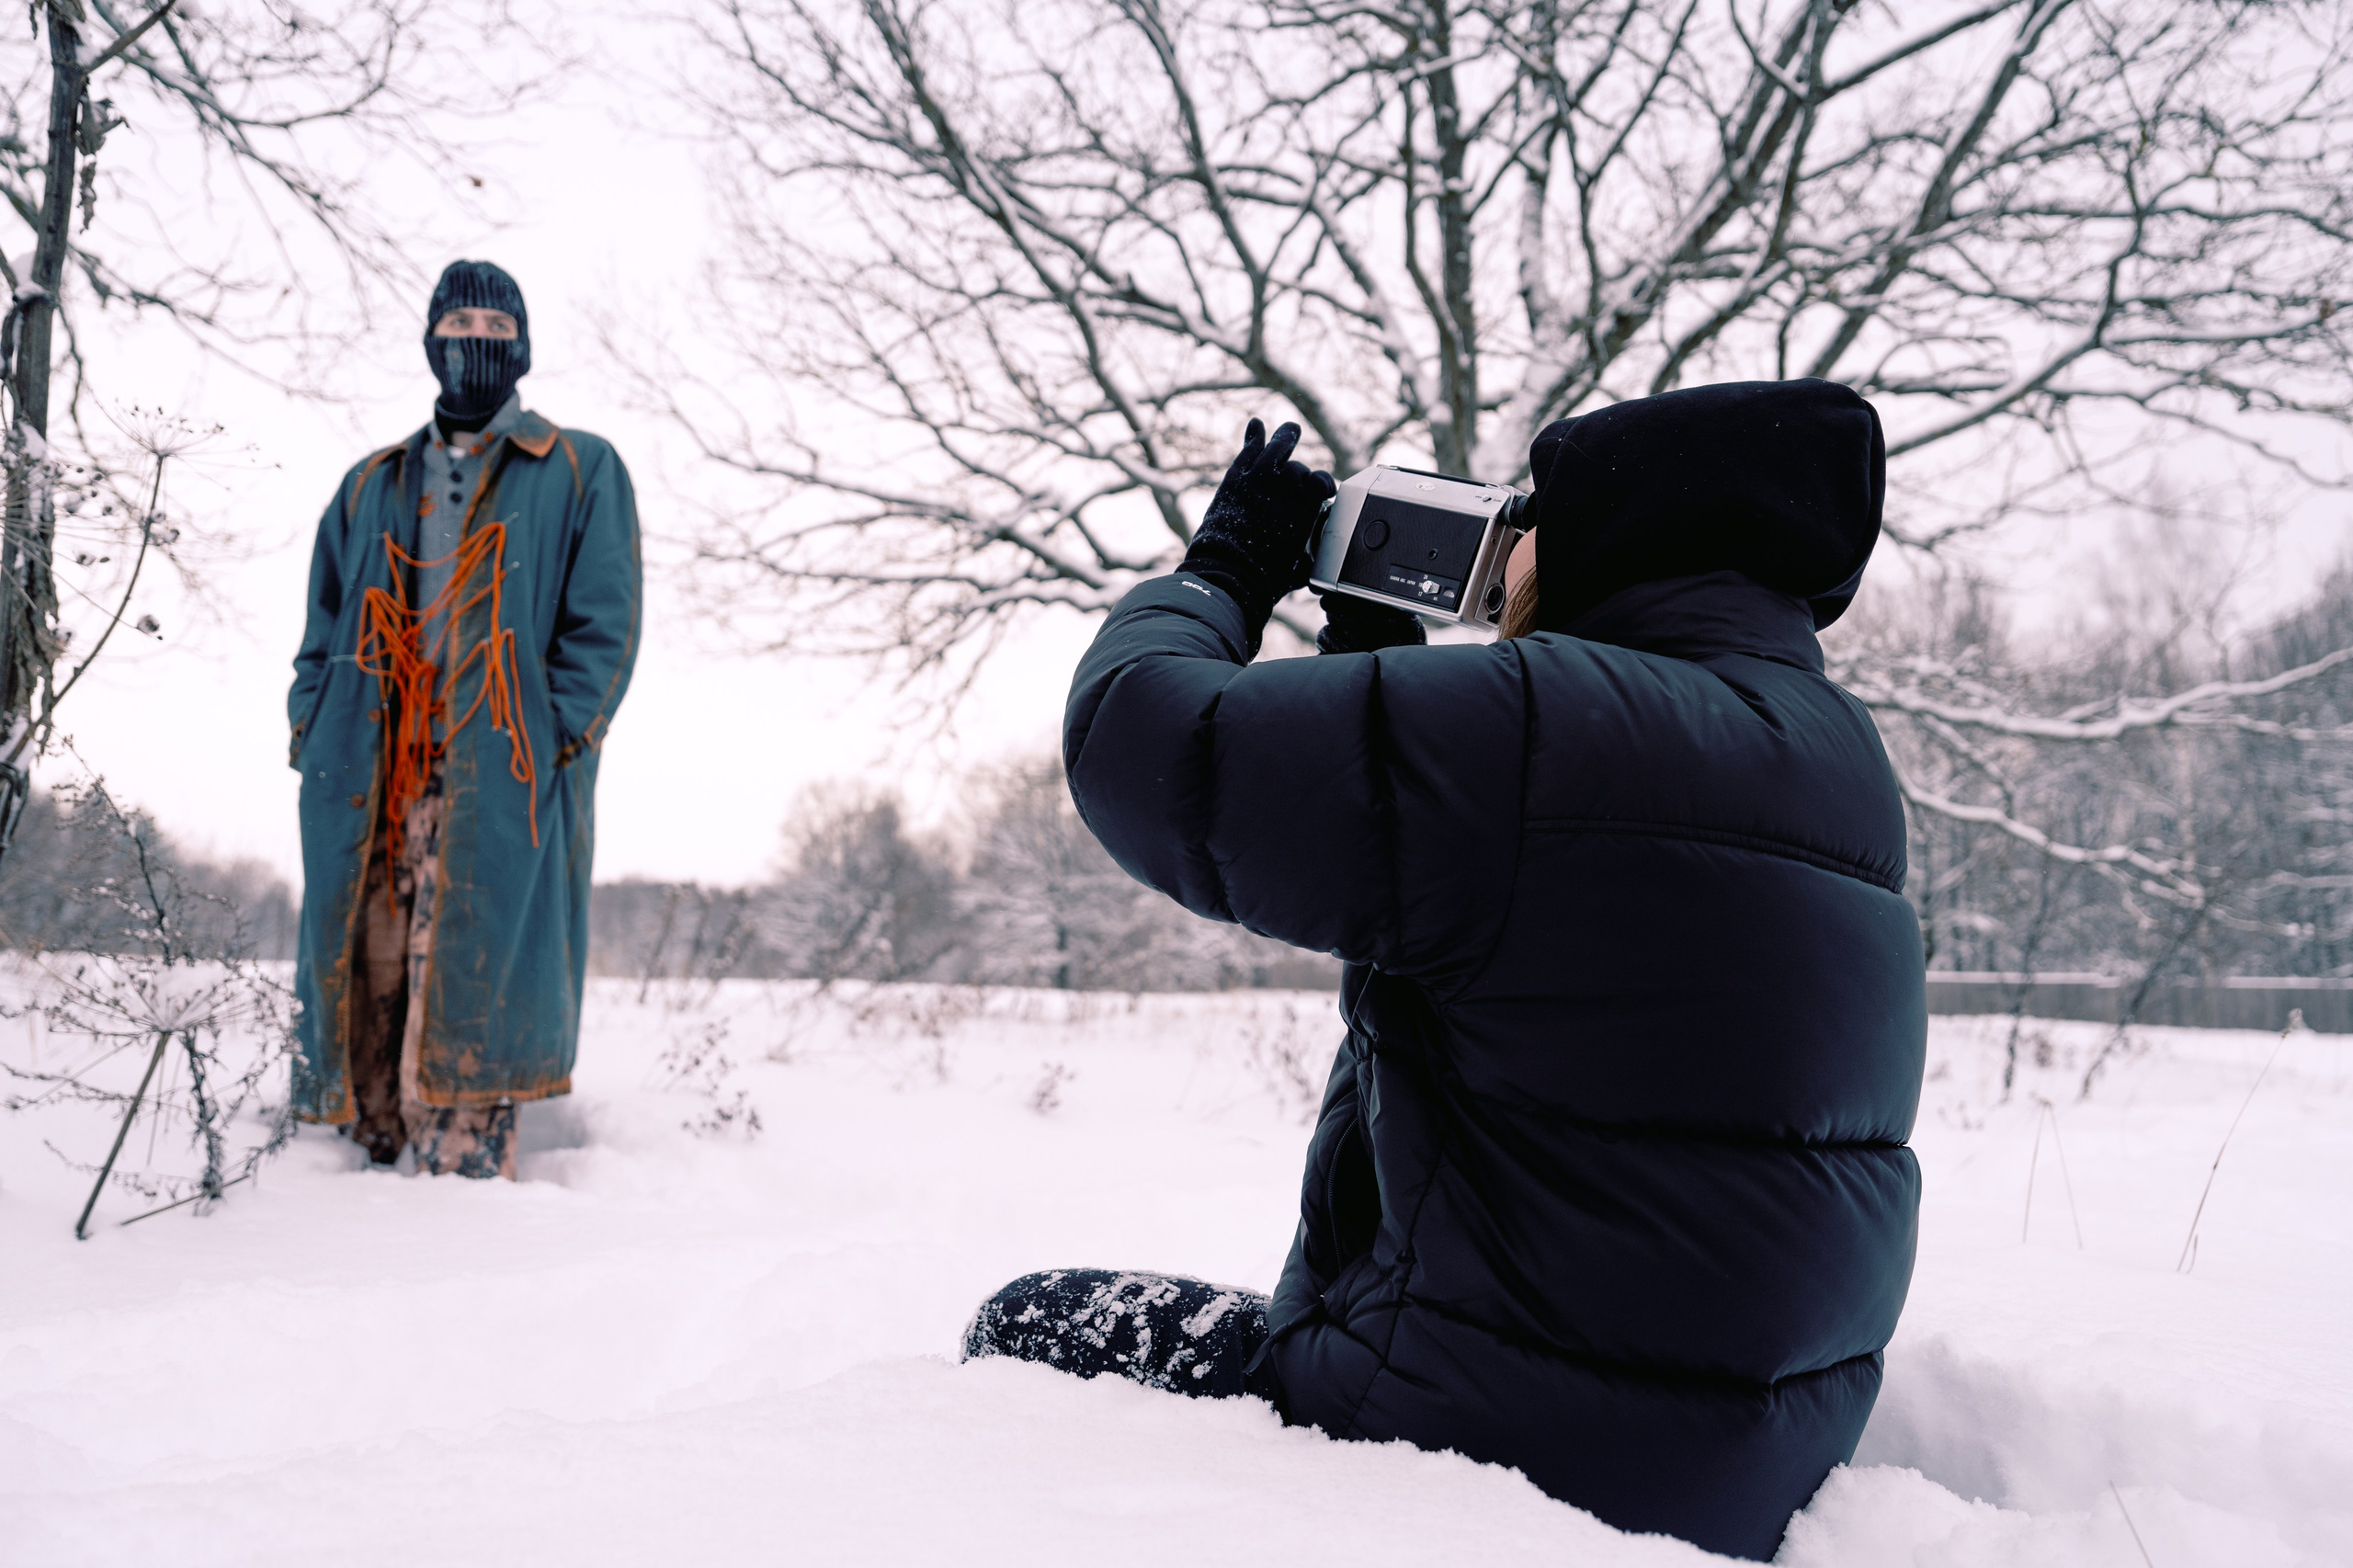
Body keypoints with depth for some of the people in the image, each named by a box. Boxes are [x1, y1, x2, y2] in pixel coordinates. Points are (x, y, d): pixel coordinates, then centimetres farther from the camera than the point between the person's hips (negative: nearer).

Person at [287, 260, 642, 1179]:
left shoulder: (580, 474, 11)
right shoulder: (373, 486, 24)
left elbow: (604, 626, 1)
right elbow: (325, 631, 22)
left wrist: (553, 742, -11)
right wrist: (312, 732, 5)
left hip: (503, 782, -4)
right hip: (369, 783, 4)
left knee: (472, 991, -11)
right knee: (362, 970, -1)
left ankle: (468, 1174, -9)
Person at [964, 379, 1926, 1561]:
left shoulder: (1547, 723, -22)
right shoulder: (1831, 761, 9)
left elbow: (1142, 747, -20)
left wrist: (1226, 565, -1)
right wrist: (1381, 661, 17)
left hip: (1515, 1453, -9)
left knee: (1024, 1333, 9)